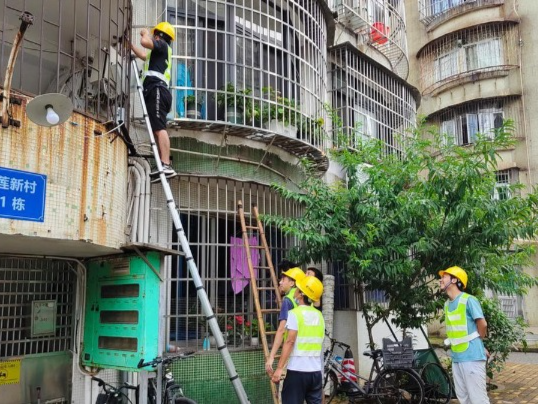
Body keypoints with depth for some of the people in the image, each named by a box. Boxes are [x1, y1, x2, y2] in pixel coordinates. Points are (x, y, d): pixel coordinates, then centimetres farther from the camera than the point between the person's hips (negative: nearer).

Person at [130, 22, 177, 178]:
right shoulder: (159, 52, 35)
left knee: (159, 128, -22)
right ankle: (163, 166, -5)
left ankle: (166, 165, -33)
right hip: (156, 92, 10)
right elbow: (143, 55, 49)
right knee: (157, 130, 2)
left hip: (157, 90, -10)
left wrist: (145, 33, 10)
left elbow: (145, 42, -11)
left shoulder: (163, 45, 7)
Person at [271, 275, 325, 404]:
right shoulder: (319, 315, 12)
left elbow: (290, 341, -16)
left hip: (297, 370, -6)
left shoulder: (295, 313, -10)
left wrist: (279, 368, -16)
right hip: (316, 370, 6)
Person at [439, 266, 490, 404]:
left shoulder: (468, 300, -14)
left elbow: (482, 324, -11)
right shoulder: (447, 304, 10)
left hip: (472, 356, -8)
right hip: (456, 357, 8)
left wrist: (477, 343, 5)